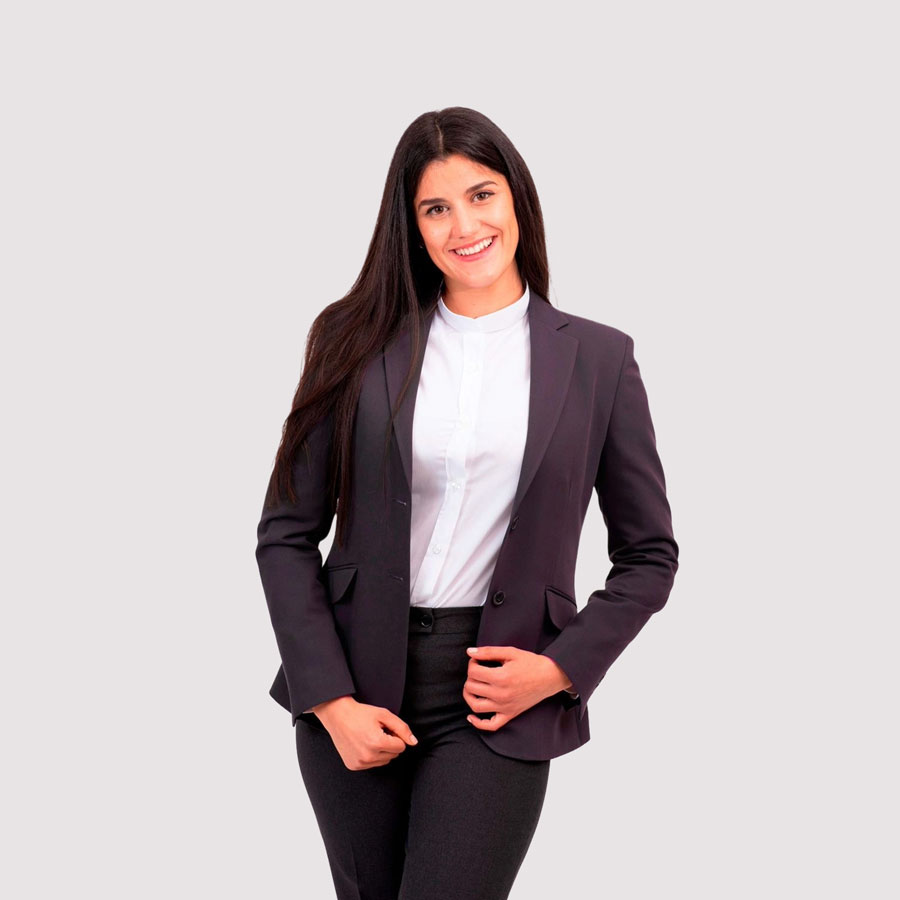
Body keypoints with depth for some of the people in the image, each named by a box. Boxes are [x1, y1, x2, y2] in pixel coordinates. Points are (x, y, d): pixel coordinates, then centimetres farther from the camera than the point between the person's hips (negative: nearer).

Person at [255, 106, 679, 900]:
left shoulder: (597, 358, 1)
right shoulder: (359, 343, 1)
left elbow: (649, 554, 7)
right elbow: (286, 535, 2)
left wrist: (560, 668, -6)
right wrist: (329, 699, -6)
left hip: (496, 701, -1)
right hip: (356, 686, 2)